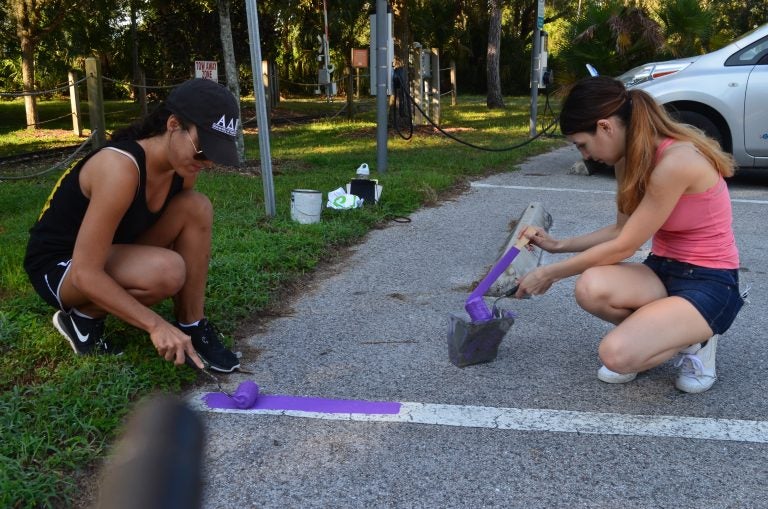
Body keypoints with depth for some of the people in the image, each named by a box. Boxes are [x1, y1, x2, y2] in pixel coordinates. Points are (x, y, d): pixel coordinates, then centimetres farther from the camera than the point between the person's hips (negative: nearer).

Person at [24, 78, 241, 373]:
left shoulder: (183, 167, -9)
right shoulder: (120, 167, -33)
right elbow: (85, 274, -33)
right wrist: (156, 324, -34)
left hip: (113, 254, 7)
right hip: (59, 266, -7)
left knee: (197, 208, -15)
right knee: (166, 271, -35)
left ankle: (191, 326, -7)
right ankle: (82, 317, -5)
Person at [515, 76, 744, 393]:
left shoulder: (675, 162, -26)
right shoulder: (630, 157, 1)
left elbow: (623, 248, -21)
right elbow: (622, 232, 11)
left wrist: (549, 274, -12)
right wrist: (558, 245, 5)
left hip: (709, 284, -7)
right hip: (664, 270, 7)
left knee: (617, 354, -29)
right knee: (591, 288, -26)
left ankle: (695, 340, 2)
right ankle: (667, 330, 4)